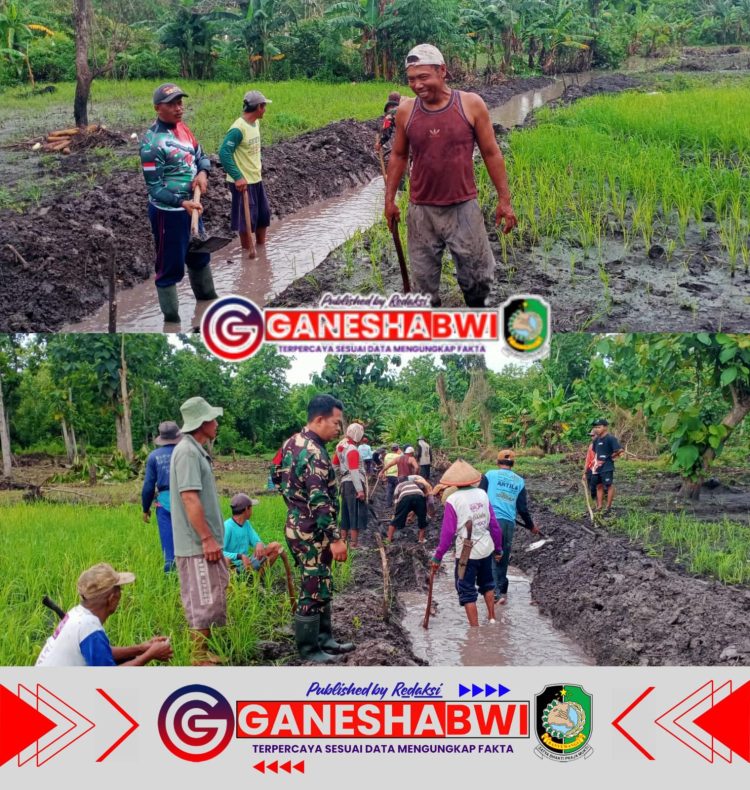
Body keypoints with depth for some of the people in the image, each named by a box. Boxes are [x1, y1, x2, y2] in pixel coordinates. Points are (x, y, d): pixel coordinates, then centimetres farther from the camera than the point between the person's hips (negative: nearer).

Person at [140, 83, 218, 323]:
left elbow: (200, 155, 13)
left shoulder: (183, 128, 3)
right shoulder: (152, 142, -22)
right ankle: (171, 318, 12)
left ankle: (207, 296, 49)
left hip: (190, 206, 9)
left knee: (200, 254, 27)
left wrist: (203, 172, -10)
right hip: (168, 212, -9)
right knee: (170, 266, 0)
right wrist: (182, 203, -34)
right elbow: (155, 187, -22)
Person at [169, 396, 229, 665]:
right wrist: (207, 539, -22)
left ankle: (203, 653, 25)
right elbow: (190, 498, -23)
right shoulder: (188, 452, -17)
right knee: (204, 601, -4)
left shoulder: (196, 450, 14)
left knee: (211, 598, 16)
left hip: (203, 542, 10)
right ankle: (200, 660, 3)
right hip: (197, 544, -10)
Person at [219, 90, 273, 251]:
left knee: (264, 213, 17)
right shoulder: (238, 129, -22)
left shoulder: (255, 123, 5)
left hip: (256, 179, 9)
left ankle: (261, 248, 32)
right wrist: (237, 177, -29)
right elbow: (224, 153, -26)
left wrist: (257, 169, 17)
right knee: (247, 218, 2)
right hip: (242, 182, -9)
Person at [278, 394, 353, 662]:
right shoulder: (313, 453, -22)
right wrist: (335, 538, -25)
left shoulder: (293, 443, 9)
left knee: (321, 587, 18)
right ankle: (309, 650, 10)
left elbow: (286, 484, 19)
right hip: (311, 533, -10)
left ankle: (324, 638, 28)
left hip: (299, 526, 10)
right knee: (313, 591, 0)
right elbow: (320, 501, -27)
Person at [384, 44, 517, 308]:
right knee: (424, 282, 9)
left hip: (463, 208, -1)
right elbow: (398, 156, 12)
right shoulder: (405, 111, -1)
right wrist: (389, 199, 11)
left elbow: (491, 153, 0)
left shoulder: (471, 105, -7)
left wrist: (504, 200, 0)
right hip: (421, 211, 1)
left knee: (477, 276, 7)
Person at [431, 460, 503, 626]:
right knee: (487, 583, 28)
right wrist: (498, 549, 14)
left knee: (467, 592, 6)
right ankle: (492, 618, 38)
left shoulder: (452, 500, -15)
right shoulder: (482, 494, -2)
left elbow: (447, 532, -15)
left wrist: (438, 557, -7)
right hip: (486, 549, 5)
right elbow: (494, 524, 2)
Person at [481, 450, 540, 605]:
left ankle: (495, 592, -14)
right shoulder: (519, 481, 12)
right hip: (509, 523, 3)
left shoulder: (490, 475, 3)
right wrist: (531, 526, 26)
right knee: (503, 559, 15)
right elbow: (522, 508, 12)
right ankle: (502, 591, 21)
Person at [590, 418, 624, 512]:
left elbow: (619, 451, -17)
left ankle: (608, 507, 4)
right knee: (599, 486, 12)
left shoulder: (610, 438, -13)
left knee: (609, 485, -2)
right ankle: (599, 507, 19)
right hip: (598, 467, 8)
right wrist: (597, 460, 8)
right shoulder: (596, 440, 11)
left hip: (607, 468, -8)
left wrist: (611, 457, -7)